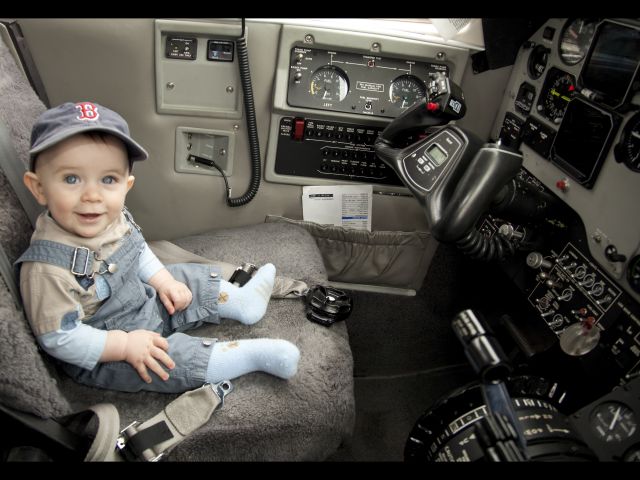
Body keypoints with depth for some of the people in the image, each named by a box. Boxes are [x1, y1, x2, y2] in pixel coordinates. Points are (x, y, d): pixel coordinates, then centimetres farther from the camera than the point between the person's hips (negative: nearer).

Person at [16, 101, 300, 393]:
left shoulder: (114, 219, -11)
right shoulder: (48, 268, -34)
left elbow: (138, 251, 9)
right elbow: (59, 339, -29)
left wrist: (164, 281, -1)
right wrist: (125, 345, -28)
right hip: (103, 355, -8)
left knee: (190, 280, 10)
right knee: (174, 360, -22)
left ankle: (243, 302, 27)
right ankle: (257, 355, -12)